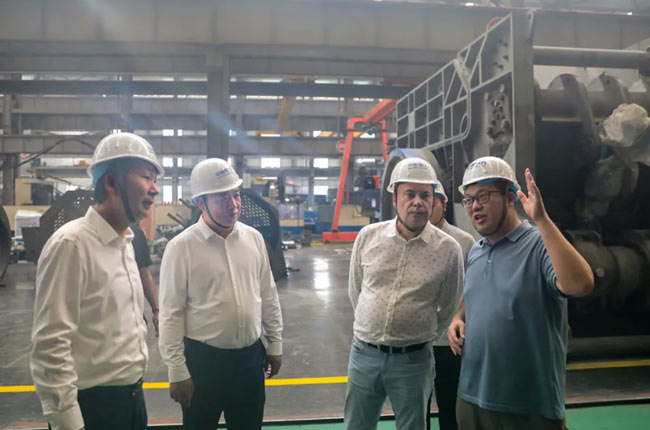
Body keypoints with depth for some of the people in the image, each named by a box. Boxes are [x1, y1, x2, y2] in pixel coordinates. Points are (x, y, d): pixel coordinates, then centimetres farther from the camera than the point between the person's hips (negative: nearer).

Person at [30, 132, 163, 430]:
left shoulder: (125, 242, 7)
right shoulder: (72, 244, -20)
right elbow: (50, 345, -21)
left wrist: (135, 384, 16)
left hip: (133, 395, 8)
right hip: (92, 404, -8)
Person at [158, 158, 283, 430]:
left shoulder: (254, 238, 0)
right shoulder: (182, 246, -13)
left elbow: (268, 295, 7)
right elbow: (171, 314, -11)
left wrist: (275, 344, 9)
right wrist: (177, 371, -10)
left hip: (251, 356, 4)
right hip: (203, 359, -4)